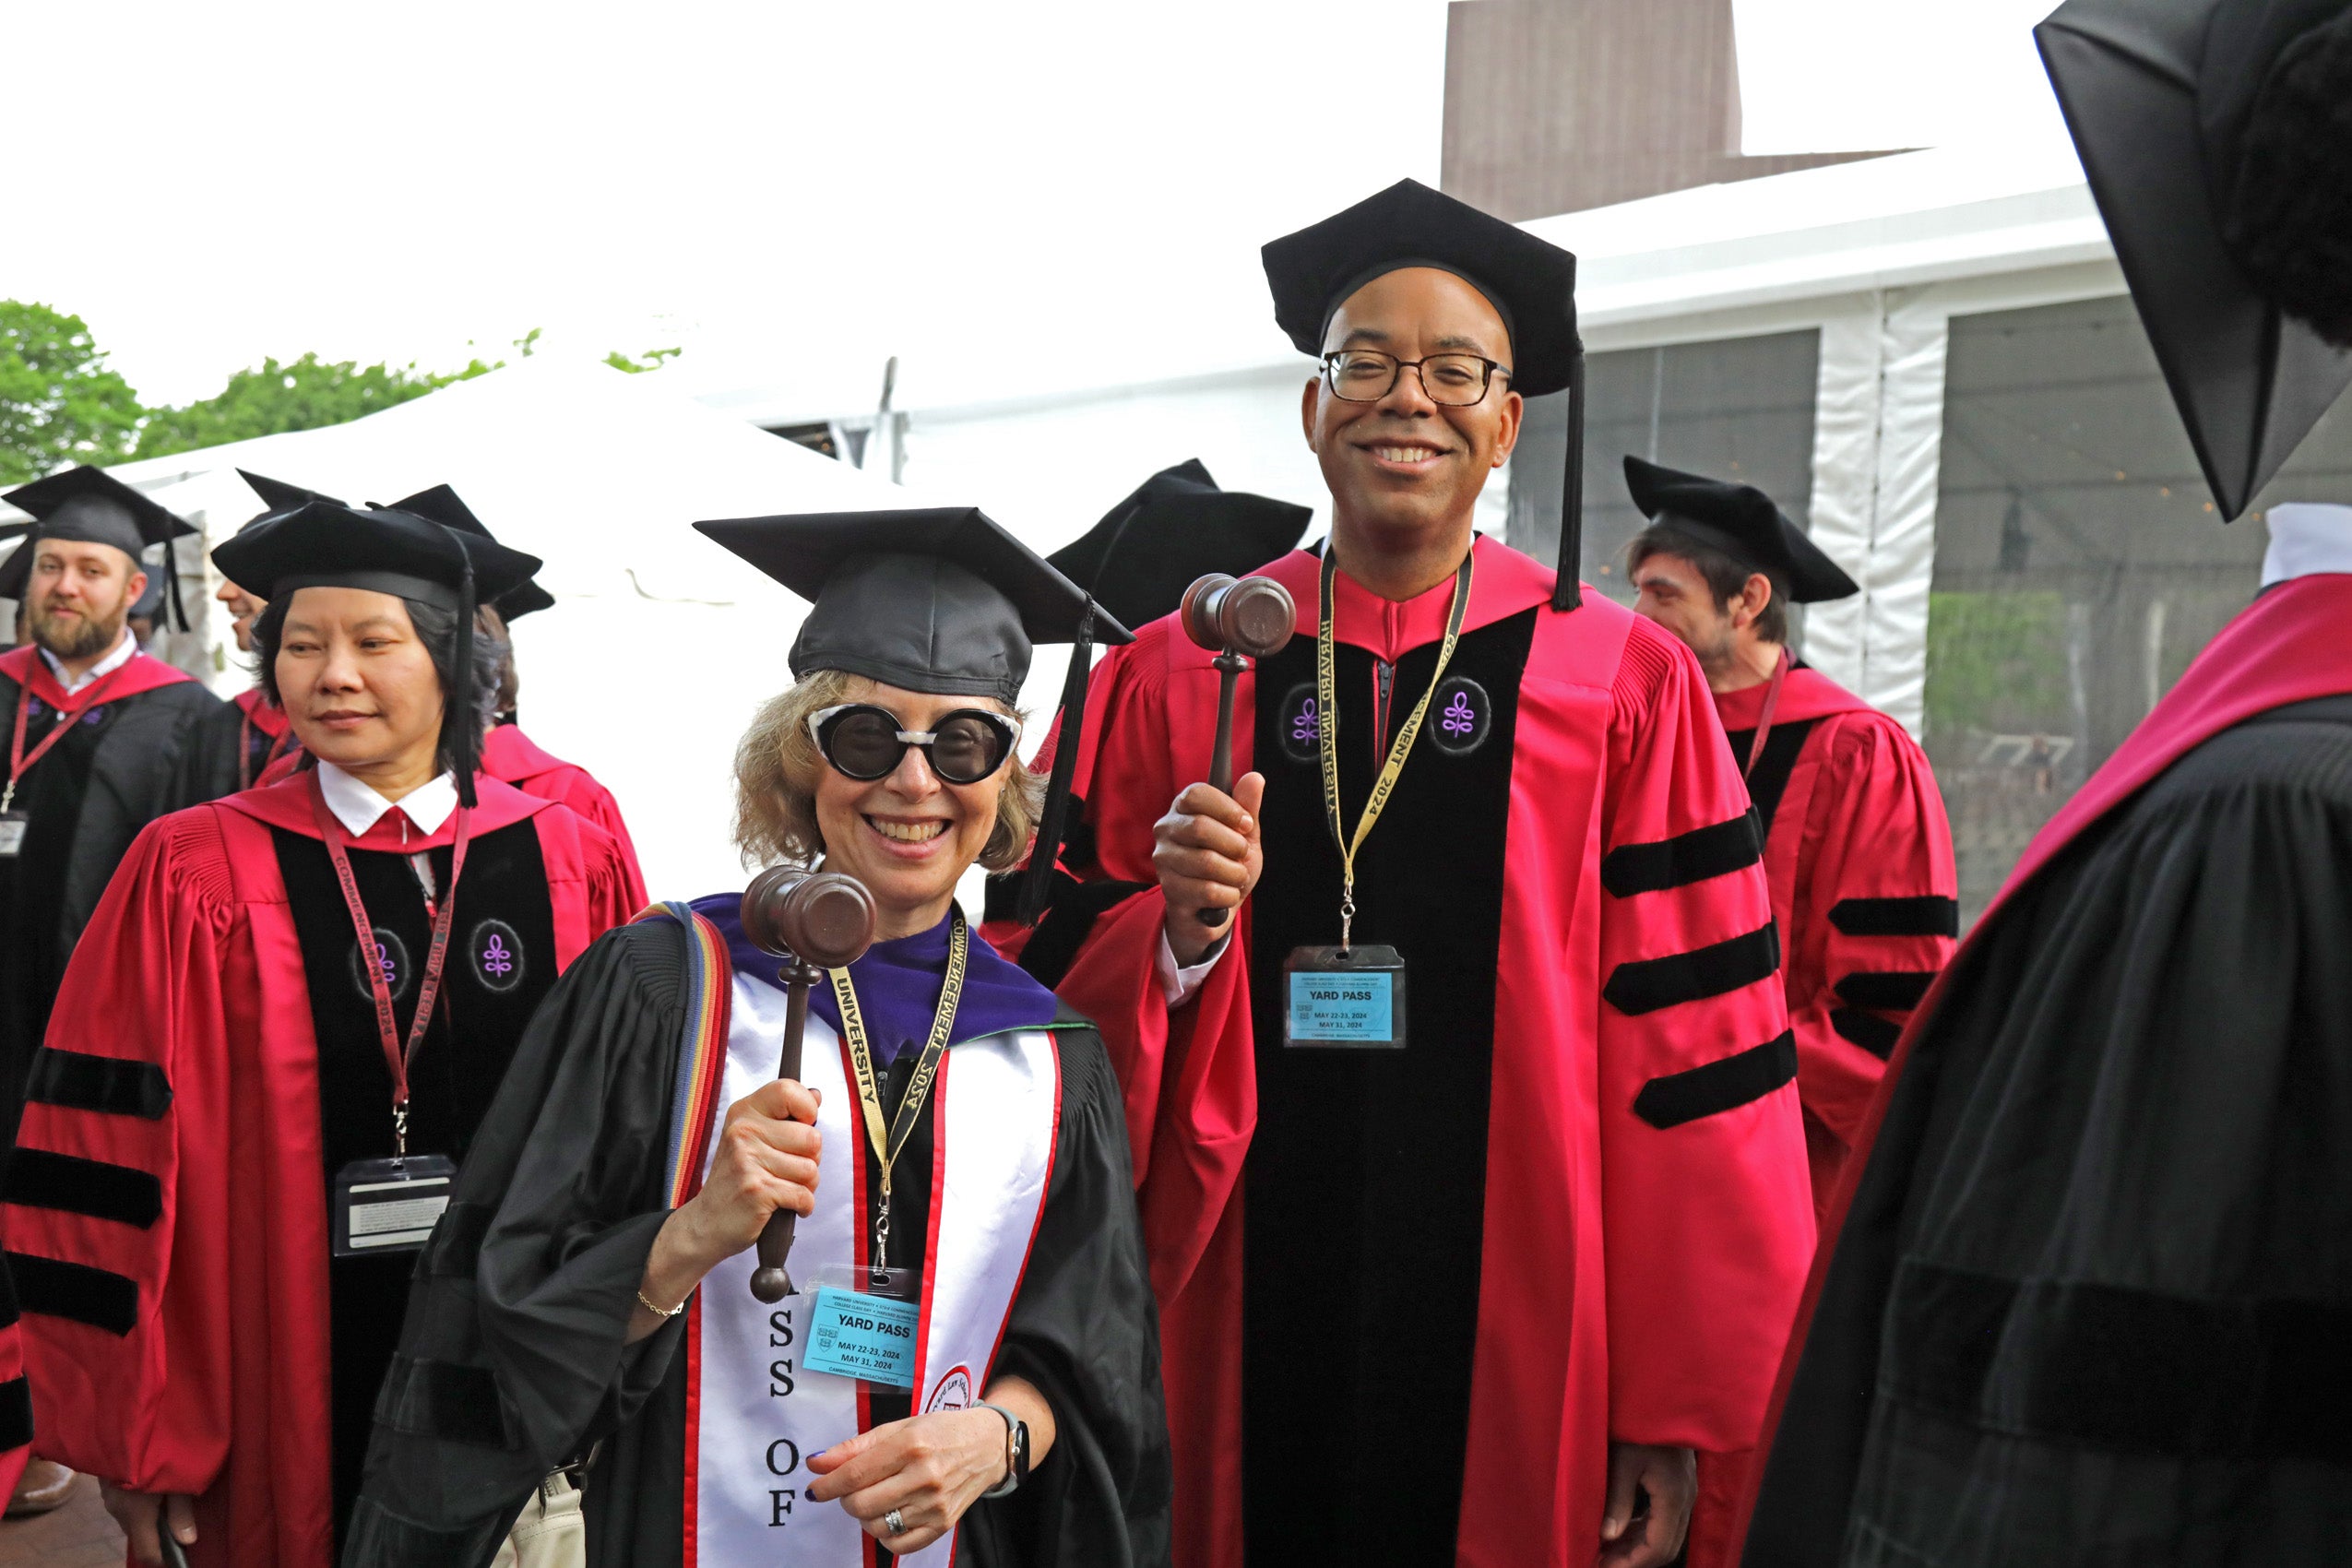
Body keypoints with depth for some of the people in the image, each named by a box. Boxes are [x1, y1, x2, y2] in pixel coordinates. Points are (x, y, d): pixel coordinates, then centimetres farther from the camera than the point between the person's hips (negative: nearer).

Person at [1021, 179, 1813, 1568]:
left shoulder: (1627, 686, -1)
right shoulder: (1174, 679, 5)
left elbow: (1691, 1053, -2)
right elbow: (1065, 1009, 7)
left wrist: (1679, 1407, -5)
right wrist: (1180, 928, -15)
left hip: (1516, 1348, -1)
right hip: (1240, 1349, 2)